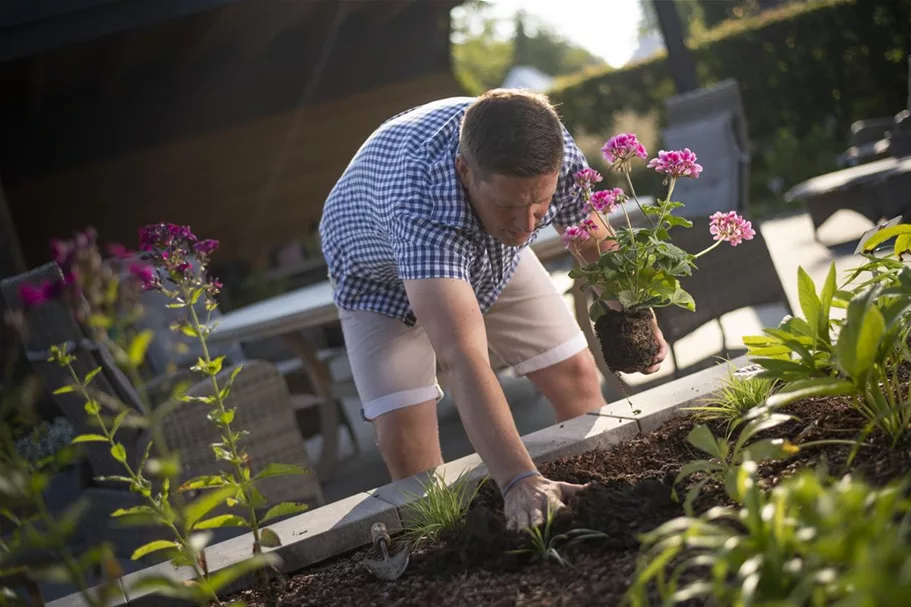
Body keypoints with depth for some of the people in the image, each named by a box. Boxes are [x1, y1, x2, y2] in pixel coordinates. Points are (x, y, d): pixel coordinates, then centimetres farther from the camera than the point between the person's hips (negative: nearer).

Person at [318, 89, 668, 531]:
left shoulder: (553, 154, -33)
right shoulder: (419, 207, -49)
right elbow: (462, 356, -57)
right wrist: (519, 480, -66)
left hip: (494, 256, 4)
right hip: (380, 273, -4)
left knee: (577, 377, 0)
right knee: (402, 433, -19)